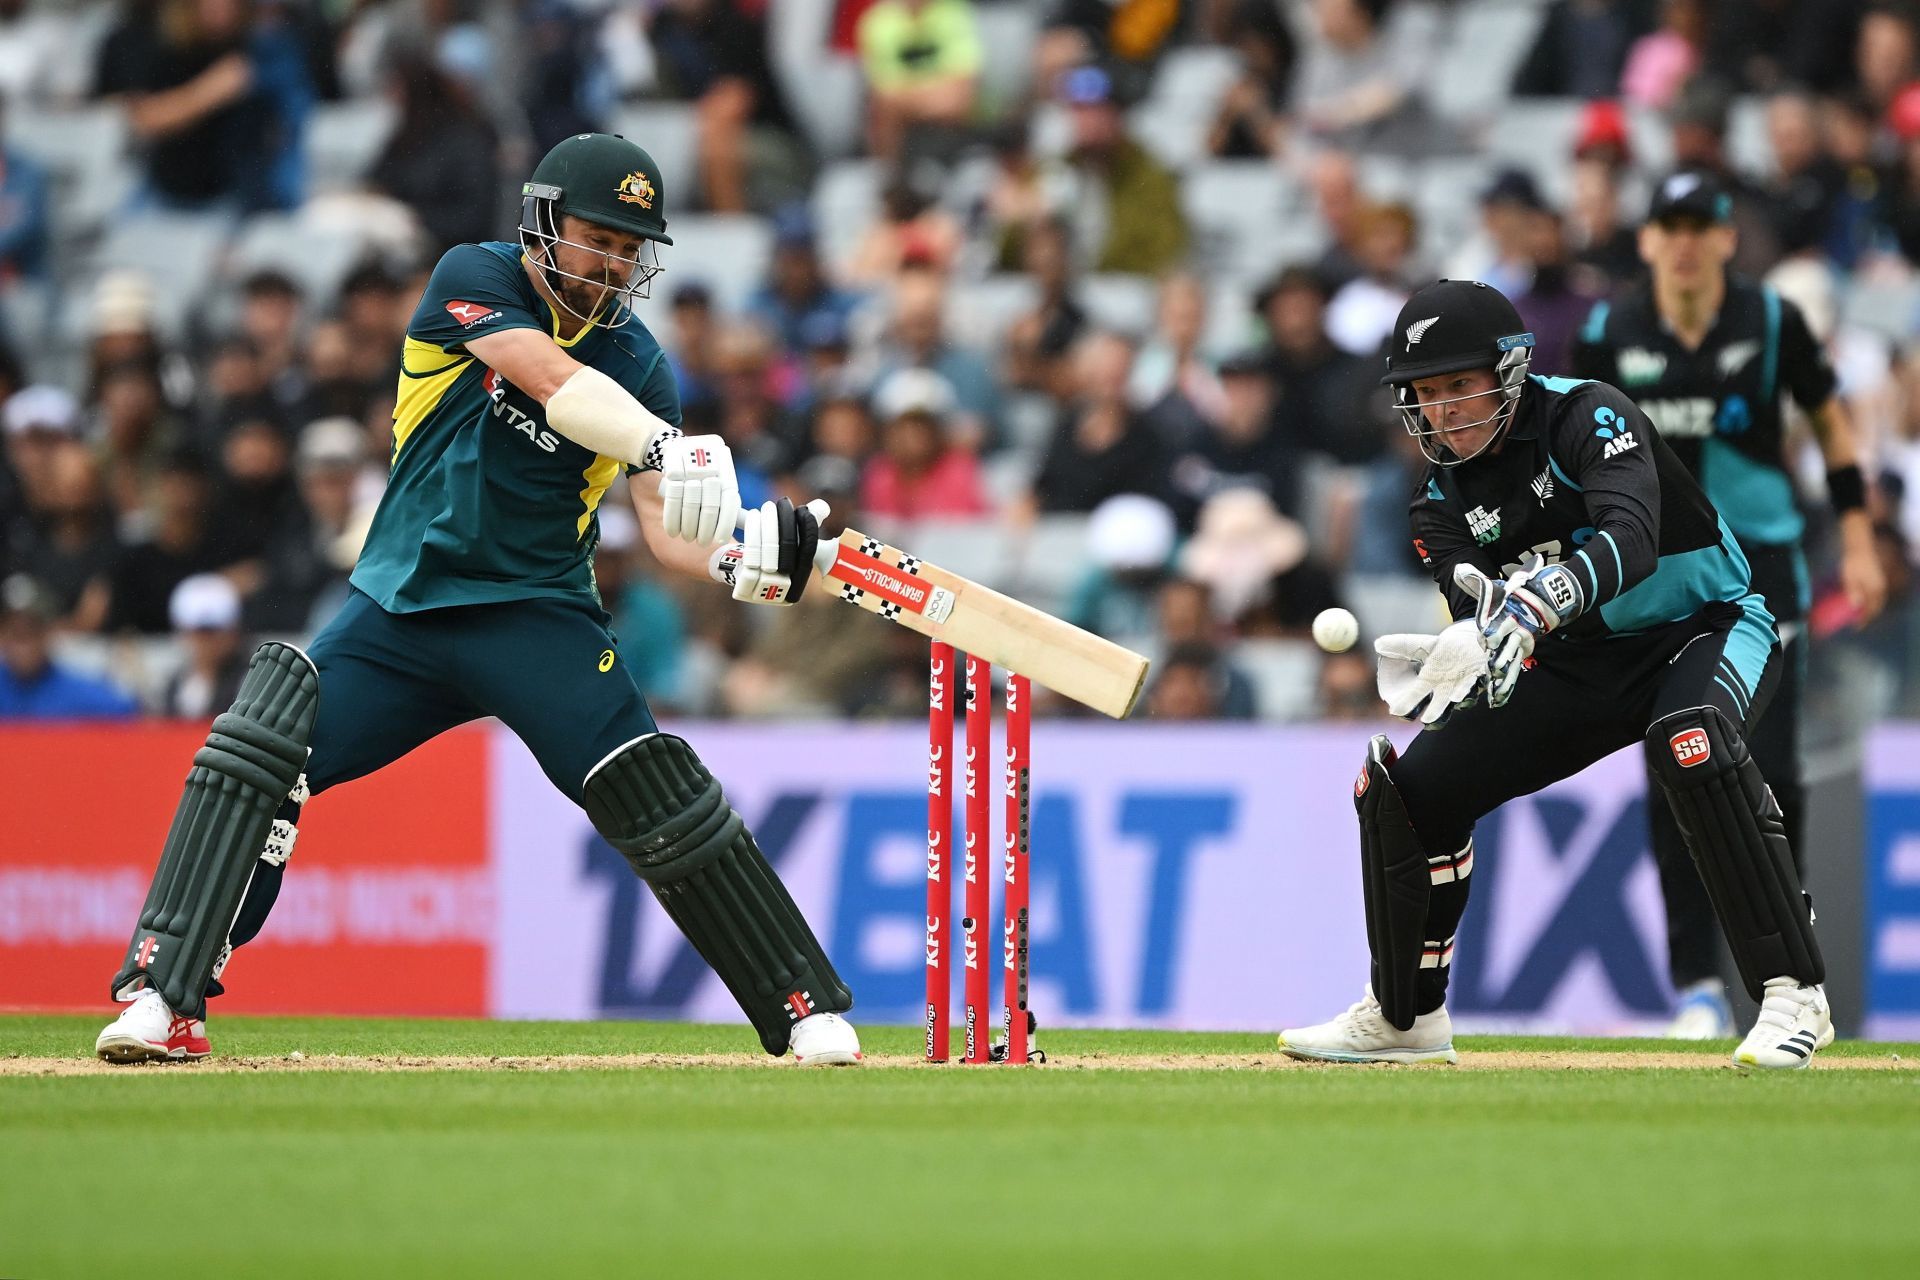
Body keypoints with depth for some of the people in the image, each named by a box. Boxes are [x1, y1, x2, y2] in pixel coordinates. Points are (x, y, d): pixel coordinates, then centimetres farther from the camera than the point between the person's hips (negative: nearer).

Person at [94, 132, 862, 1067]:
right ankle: (162, 997, -12)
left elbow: (668, 531, -4)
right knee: (253, 751, -18)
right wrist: (662, 445, -40)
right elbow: (552, 380, -25)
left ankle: (810, 1012, -6)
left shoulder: (639, 363, 1)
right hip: (402, 600, 0)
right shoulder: (474, 280, -6)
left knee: (661, 801, -16)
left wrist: (740, 558, -26)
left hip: (539, 616, 0)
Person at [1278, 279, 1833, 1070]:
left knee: (1689, 741, -40)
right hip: (1583, 664, 7)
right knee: (1408, 783, -1)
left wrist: (1538, 603, -57)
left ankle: (1794, 995, -35)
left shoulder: (1589, 419, -21)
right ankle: (1404, 1017, 20)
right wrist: (1467, 653, -42)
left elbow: (1631, 539, -40)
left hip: (1705, 629, -7)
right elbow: (1481, 616, -16)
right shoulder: (1445, 497, -3)